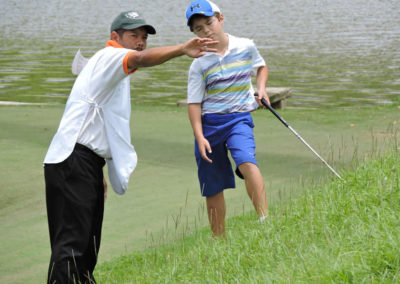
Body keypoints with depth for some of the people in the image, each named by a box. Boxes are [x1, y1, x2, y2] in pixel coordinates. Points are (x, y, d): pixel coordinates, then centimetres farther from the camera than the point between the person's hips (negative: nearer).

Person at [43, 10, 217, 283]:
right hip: (71, 161, -10)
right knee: (71, 242, -17)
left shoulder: (116, 73, 26)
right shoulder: (108, 57, -5)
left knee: (88, 245, 11)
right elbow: (141, 58, -29)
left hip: (88, 164, 10)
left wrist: (99, 174, 25)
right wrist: (182, 49, -43)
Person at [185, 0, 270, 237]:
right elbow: (194, 103, -1)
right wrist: (199, 137, -11)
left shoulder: (246, 47, 1)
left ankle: (265, 219, -34)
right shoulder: (200, 64, -2)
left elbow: (261, 66, 23)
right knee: (213, 189, 5)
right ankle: (220, 241, 17)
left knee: (246, 162, -30)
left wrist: (261, 88, 4)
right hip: (209, 122, 1)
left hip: (239, 118, -1)